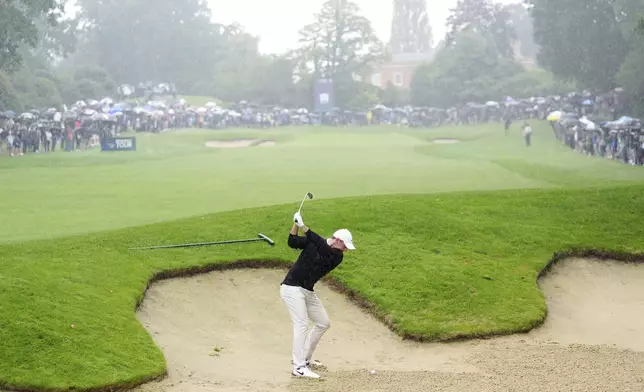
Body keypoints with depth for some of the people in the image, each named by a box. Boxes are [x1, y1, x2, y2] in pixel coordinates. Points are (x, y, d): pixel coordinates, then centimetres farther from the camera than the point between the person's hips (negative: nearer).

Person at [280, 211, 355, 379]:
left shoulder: (337, 256, -4)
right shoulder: (312, 242, -7)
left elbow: (323, 248, -23)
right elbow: (293, 242, -15)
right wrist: (296, 225, -29)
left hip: (308, 292, 6)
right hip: (292, 288, -6)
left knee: (323, 323, 12)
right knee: (301, 324, -18)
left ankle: (305, 358, 26)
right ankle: (298, 367, -21)